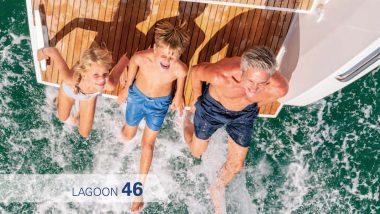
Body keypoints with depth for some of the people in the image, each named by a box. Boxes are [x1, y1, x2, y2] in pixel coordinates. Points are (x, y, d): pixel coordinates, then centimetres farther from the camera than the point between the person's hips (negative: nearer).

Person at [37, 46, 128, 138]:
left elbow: (124, 59, -35)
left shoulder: (109, 85, -48)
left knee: (84, 134, 20)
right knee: (63, 118, 32)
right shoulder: (70, 79, -51)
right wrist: (43, 52, -14)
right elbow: (53, 51, -37)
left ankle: (80, 112, 50)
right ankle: (60, 98, 62)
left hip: (89, 96, 1)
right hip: (69, 89, -1)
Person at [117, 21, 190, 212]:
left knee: (147, 143, 8)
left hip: (160, 104, -1)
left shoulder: (180, 70, -37)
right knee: (128, 136, 20)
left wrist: (178, 97, 9)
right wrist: (126, 89, 6)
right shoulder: (140, 58, -35)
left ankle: (140, 186, 23)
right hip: (137, 96, 1)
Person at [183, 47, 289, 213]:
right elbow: (196, 70, -20)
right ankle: (189, 118, 49)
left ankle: (217, 189, 47)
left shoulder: (278, 88, -37)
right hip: (213, 106, -2)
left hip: (244, 114, 2)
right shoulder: (221, 76, -44)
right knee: (196, 152, 18)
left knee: (236, 165, 13)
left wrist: (252, 104, 9)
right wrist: (197, 98, -3)